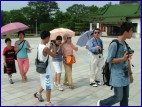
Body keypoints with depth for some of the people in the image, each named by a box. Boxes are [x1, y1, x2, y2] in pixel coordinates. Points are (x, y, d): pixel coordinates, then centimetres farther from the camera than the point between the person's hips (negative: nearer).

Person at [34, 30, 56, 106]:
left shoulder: (39, 46, 2)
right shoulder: (45, 48, -26)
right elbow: (54, 55, -12)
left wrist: (50, 48, 16)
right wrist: (54, 48, 3)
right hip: (46, 70, -9)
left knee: (45, 84, 28)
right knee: (48, 86, 3)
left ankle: (38, 93, 47)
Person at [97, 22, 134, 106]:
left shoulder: (125, 44, 9)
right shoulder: (114, 44, -17)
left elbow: (127, 60, 15)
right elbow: (109, 60, -16)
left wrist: (130, 73, 17)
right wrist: (122, 59, -23)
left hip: (125, 75, 8)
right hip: (117, 76, -8)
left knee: (125, 97, 13)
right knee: (118, 97, 0)